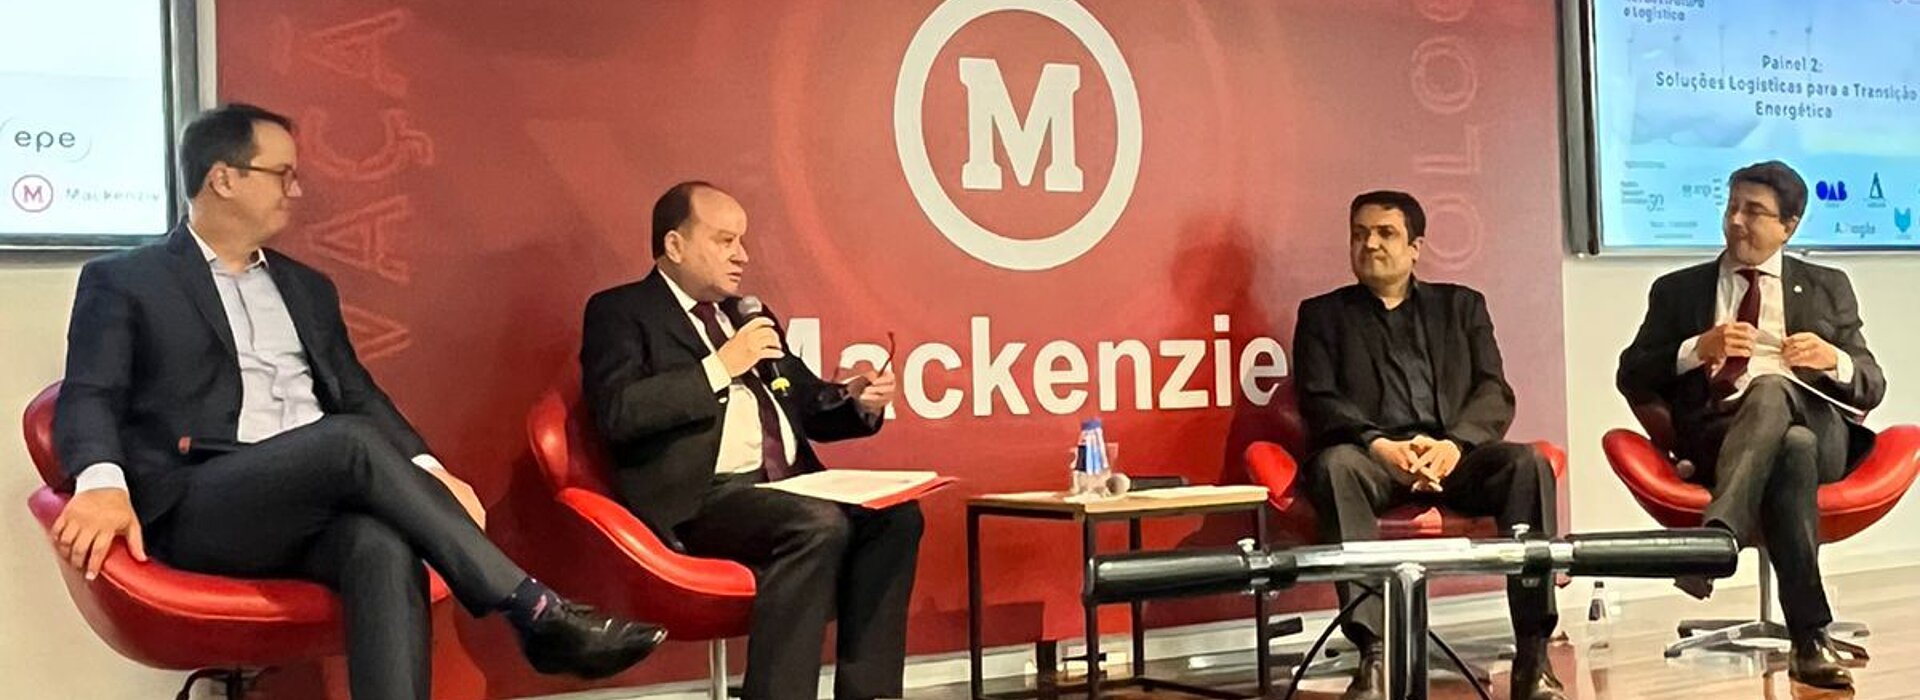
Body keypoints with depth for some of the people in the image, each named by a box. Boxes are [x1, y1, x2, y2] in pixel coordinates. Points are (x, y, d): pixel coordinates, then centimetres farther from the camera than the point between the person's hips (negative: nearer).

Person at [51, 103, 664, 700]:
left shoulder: (308, 287, 26)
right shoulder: (122, 281, 11)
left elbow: (357, 396, 22)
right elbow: (90, 399, -2)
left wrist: (426, 471, 2)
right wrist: (103, 484, -26)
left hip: (323, 501, 4)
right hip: (200, 508, -4)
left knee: (386, 546, -34)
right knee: (352, 441, -34)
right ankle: (536, 614, -33)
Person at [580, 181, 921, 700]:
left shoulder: (749, 314, 25)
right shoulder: (619, 312, 4)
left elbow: (806, 404, 28)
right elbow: (616, 414, -13)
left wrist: (857, 401, 5)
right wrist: (719, 367, -13)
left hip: (787, 486, 7)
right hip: (699, 497, -7)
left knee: (894, 515, -19)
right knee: (820, 525, -32)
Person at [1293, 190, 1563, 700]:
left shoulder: (1462, 305, 21)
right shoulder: (1323, 314, 17)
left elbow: (1495, 393, 8)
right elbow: (1319, 402, 2)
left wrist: (1455, 443, -14)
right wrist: (1379, 444, -18)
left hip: (1453, 456, 2)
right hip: (1373, 458, -1)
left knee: (1528, 463, -29)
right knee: (1334, 465, -36)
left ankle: (1532, 655, -29)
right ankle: (1373, 654, -40)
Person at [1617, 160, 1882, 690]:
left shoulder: (1827, 287, 23)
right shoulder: (1678, 289, 20)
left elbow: (1871, 387, 16)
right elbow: (1631, 379, 10)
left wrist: (1834, 360, -8)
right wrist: (1697, 349, -7)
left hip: (1815, 426, 1)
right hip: (1715, 436, -1)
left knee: (1770, 389, -36)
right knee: (1791, 449, -37)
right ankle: (1810, 638, -41)